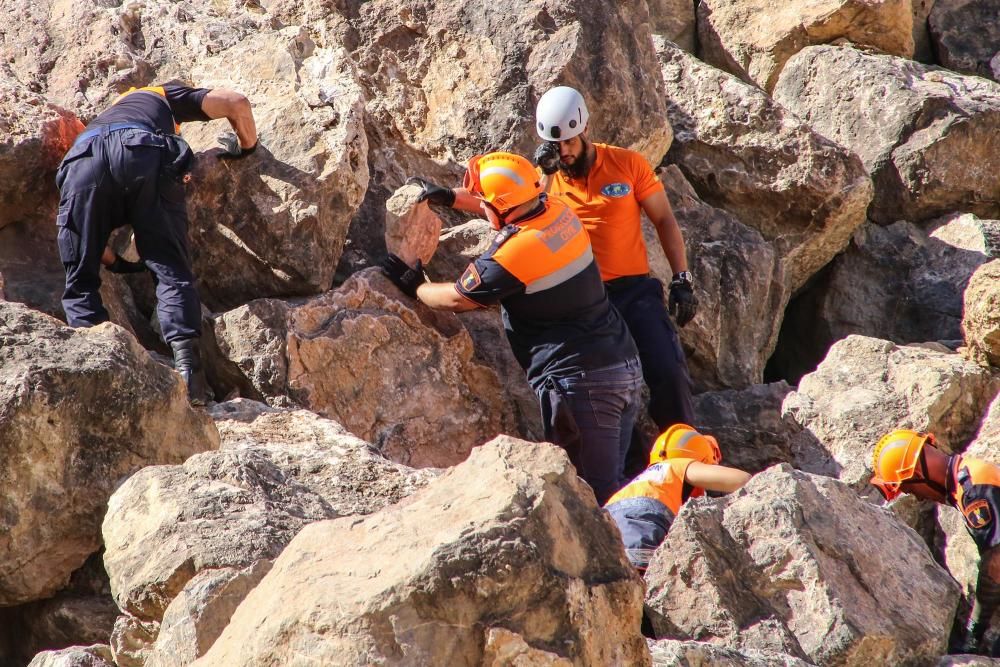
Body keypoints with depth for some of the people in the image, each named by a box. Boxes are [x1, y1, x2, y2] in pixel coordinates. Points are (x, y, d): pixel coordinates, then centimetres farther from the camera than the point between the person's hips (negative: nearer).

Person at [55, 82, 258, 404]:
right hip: (147, 156, -2)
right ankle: (186, 363, -17)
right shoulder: (166, 96, 40)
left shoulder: (102, 118, 45)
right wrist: (246, 146, 42)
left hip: (82, 158, 2)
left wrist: (114, 262, 45)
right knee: (171, 270, 1)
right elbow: (236, 103, 24)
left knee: (81, 281, 11)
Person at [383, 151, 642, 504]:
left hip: (581, 379, -9)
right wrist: (450, 196, 37)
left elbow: (457, 299, -2)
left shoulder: (512, 253, -18)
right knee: (610, 479, 11)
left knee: (600, 488, -6)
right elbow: (510, 204, 30)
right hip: (626, 365, 9)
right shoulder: (559, 212, 5)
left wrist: (416, 286, 16)